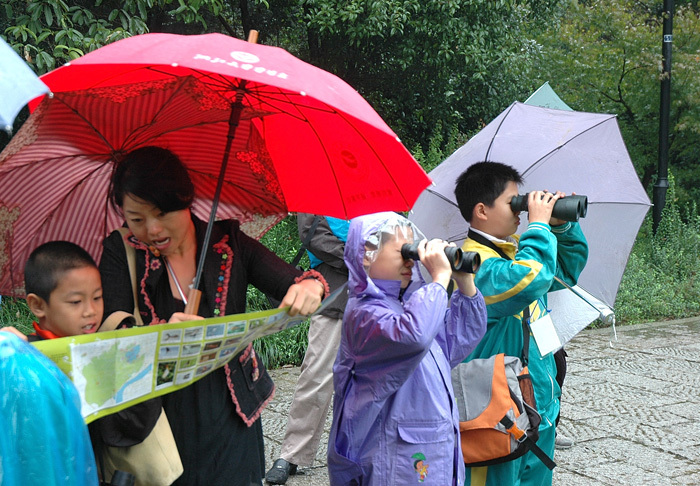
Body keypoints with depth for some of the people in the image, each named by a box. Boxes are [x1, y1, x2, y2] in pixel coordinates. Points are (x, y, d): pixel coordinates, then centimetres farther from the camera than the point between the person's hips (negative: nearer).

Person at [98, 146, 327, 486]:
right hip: (155, 417, -1)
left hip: (227, 419, 1)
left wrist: (310, 286, -31)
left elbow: (294, 286, -6)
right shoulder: (122, 253, -4)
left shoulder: (227, 244, -2)